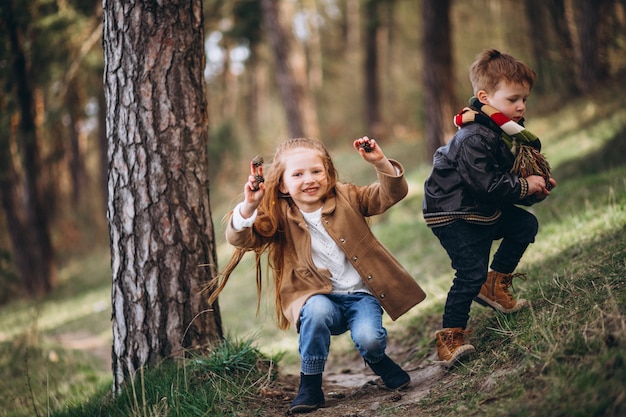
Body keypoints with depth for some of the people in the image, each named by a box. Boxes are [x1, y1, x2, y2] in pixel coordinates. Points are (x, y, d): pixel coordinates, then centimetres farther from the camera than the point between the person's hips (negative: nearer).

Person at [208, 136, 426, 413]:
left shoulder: (347, 198, 2)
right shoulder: (280, 216, -2)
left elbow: (391, 193, -6)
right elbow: (240, 238, -14)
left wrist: (380, 163, -26)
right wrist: (249, 206, -34)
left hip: (360, 295, 1)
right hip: (319, 296, 0)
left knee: (368, 339, -27)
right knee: (317, 310, -36)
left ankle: (377, 360, 14)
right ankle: (310, 383, -14)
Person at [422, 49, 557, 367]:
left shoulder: (508, 130, 4)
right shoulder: (474, 139, -28)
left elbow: (510, 173, 15)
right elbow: (487, 184, -31)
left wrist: (537, 184, -2)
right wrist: (525, 187, -20)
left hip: (484, 209, 10)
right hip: (452, 215, -10)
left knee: (526, 225, 12)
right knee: (471, 273, -15)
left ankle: (495, 285, 19)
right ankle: (450, 338, -8)